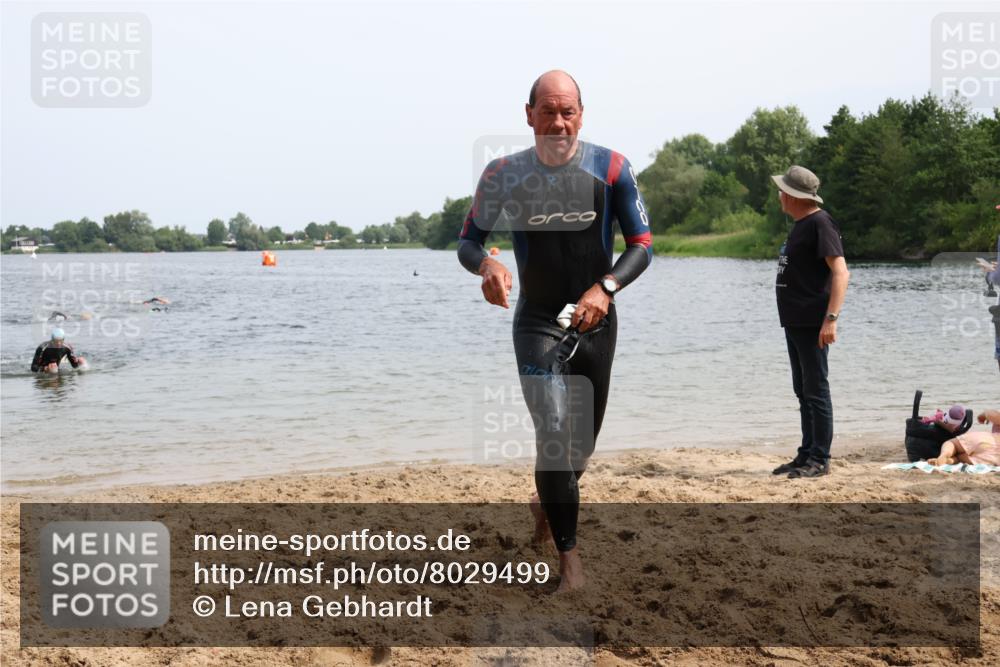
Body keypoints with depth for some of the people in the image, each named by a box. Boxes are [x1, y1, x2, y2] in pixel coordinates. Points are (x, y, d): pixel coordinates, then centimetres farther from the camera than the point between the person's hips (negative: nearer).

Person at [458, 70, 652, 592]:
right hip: (537, 321, -2)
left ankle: (548, 504, 47)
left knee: (584, 438, 16)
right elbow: (467, 241, -1)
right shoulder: (504, 174, -8)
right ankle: (568, 554, -8)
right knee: (554, 434, -17)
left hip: (597, 320, 2)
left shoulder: (611, 169, -9)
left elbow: (642, 245, -8)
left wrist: (606, 288, -27)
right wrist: (486, 265, -26)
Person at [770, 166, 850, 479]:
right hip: (794, 323, 10)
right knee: (803, 392, 13)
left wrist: (831, 318, -27)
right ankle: (806, 454, 20)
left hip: (812, 324, -10)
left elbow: (840, 272, -20)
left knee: (815, 391, -6)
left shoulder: (819, 223, -13)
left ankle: (820, 460, -3)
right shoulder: (800, 225, 17)